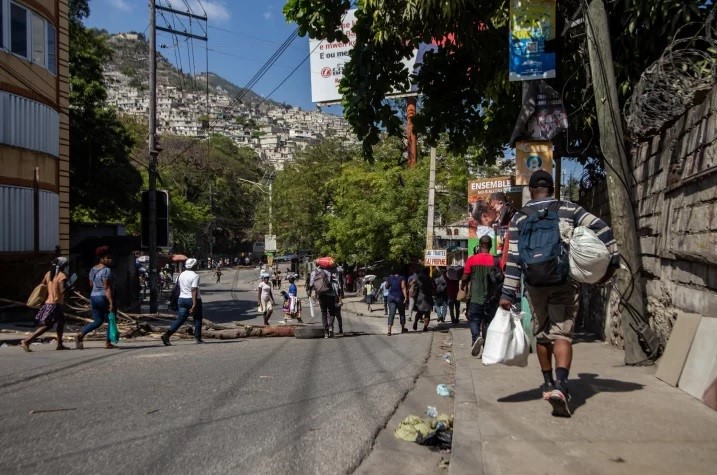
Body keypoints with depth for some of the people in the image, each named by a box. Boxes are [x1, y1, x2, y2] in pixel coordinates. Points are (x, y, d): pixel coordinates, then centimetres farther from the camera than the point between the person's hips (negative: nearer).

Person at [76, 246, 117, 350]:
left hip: (93, 297, 8)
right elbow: (107, 288, -22)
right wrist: (111, 302, -22)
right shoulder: (106, 270, -16)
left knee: (98, 321, 16)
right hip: (105, 298, -8)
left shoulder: (93, 269, 10)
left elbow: (91, 285, 18)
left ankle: (80, 335, 0)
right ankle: (108, 343, 6)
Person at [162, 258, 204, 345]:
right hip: (192, 300, -6)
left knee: (180, 319, 5)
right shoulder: (195, 276, -14)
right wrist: (194, 304, -25)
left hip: (182, 299, 6)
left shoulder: (181, 275, 9)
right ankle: (197, 338, 13)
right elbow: (194, 290, -22)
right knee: (197, 319, 11)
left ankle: (167, 334, -10)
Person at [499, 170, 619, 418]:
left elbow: (514, 258, -5)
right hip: (564, 282, -1)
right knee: (562, 333, -3)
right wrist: (612, 261, 3)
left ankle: (548, 384, 25)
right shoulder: (569, 209, 2)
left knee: (541, 334, 15)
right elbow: (602, 229, -6)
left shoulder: (519, 218, 0)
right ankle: (560, 385, -22)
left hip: (535, 284, 1)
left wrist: (508, 293, -6)